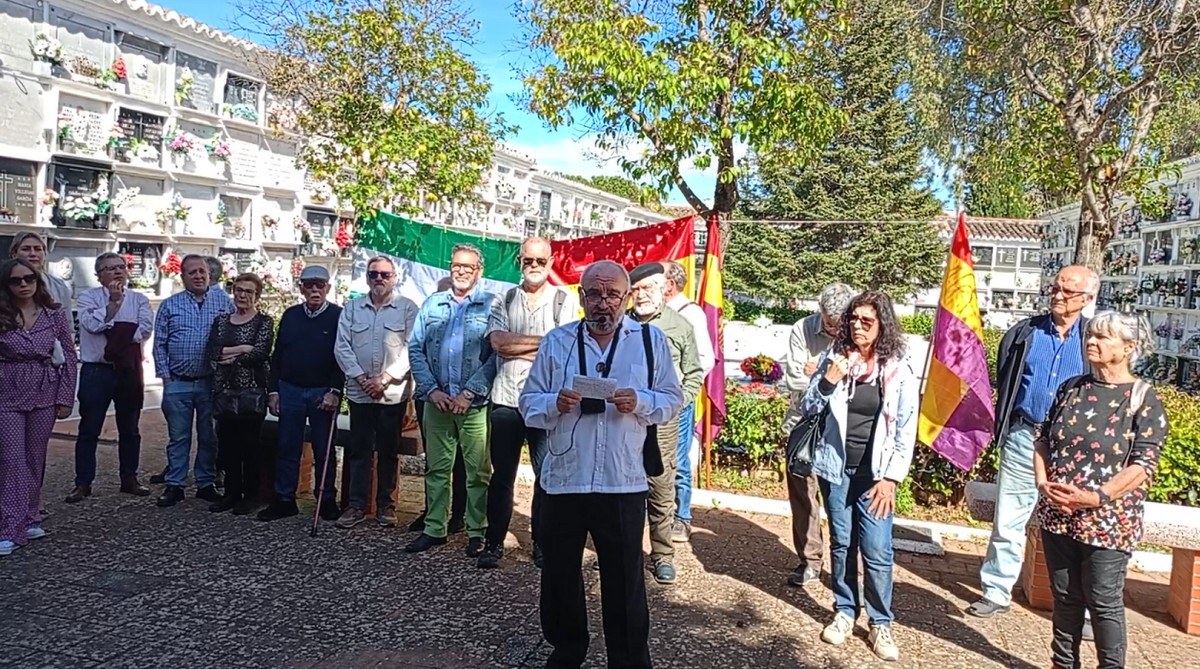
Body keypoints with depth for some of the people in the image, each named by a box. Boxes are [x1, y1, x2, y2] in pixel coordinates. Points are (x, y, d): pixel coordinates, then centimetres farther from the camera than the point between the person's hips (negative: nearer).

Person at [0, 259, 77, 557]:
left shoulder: (54, 313, 1)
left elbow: (69, 357, 4)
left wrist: (65, 397, 0)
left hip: (45, 393, 1)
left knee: (35, 459, 10)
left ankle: (30, 519, 22)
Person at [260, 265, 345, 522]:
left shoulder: (339, 316, -4)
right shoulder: (290, 315, 9)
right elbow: (277, 355, 12)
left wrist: (335, 391, -15)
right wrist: (273, 390, 6)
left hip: (323, 393, -4)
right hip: (290, 390, 4)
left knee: (324, 450, 5)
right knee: (287, 448, 8)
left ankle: (327, 501, 16)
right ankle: (284, 500, 18)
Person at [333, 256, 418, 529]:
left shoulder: (408, 308, 0)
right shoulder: (352, 308, 8)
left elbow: (412, 348, -7)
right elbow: (342, 347, 3)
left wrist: (385, 379, -13)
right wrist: (361, 378, -9)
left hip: (394, 392, -2)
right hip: (360, 391, 2)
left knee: (388, 451, 7)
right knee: (359, 449, 6)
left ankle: (386, 505, 16)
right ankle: (356, 504, 13)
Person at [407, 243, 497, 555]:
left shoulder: (491, 306, -2)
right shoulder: (432, 304, 12)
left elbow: (497, 355, -8)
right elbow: (415, 349, 8)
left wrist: (469, 393, -13)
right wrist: (431, 390, -4)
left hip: (475, 404, -3)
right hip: (437, 401, 4)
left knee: (478, 471, 3)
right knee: (437, 468, 11)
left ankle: (477, 532, 15)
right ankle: (434, 529, 22)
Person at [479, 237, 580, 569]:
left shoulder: (566, 300, 4)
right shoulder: (503, 301, 10)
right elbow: (498, 342, -6)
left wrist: (517, 347, -8)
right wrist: (546, 342, -8)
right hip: (506, 399, 2)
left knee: (548, 475, 4)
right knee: (502, 475, 8)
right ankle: (494, 542, 19)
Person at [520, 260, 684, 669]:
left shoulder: (651, 340, 2)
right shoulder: (556, 341, 5)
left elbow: (673, 400, 2)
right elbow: (527, 403, 5)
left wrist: (639, 402, -17)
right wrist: (555, 403, -16)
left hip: (623, 483, -2)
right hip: (563, 480, 2)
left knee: (625, 582, 10)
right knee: (559, 576, 15)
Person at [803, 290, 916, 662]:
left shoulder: (898, 371, -6)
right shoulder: (834, 358, -1)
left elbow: (906, 432, -3)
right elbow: (809, 409, 2)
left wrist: (890, 478, -8)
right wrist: (827, 381, -16)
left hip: (874, 473, -2)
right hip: (836, 468, 2)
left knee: (877, 551, -3)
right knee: (841, 543, 11)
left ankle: (881, 624, 14)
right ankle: (844, 612, 26)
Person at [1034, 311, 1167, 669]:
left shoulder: (1143, 399, -7)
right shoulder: (1071, 388, 8)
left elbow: (1143, 465, -13)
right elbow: (1042, 438, 10)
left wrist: (1096, 497, -21)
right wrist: (1043, 483, -5)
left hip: (1107, 522, -4)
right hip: (1057, 515, 5)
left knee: (1104, 602, 5)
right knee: (1065, 596, 15)